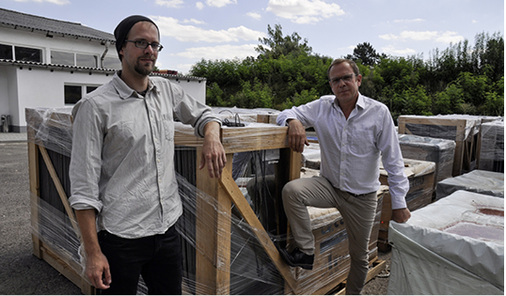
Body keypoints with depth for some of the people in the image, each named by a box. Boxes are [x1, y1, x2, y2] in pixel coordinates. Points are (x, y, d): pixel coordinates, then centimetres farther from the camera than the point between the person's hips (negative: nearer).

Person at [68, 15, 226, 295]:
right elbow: (84, 186, -11)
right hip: (120, 237, -5)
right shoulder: (96, 106, -10)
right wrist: (93, 252, -12)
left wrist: (212, 137, -2)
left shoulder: (167, 90, 6)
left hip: (167, 228, 5)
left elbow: (203, 114, 23)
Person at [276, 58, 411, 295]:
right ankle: (306, 252, -13)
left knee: (359, 256, 12)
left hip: (362, 196, -1)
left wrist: (399, 203, -11)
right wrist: (293, 121, -25)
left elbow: (393, 160, -9)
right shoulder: (322, 107, -4)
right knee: (291, 190, -27)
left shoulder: (379, 112, -10)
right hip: (329, 185, 1)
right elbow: (286, 114, 1)